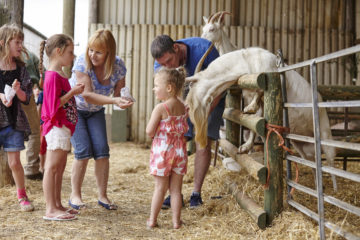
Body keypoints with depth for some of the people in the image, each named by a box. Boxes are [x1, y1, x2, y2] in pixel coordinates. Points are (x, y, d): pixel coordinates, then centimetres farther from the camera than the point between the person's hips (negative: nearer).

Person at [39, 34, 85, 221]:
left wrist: (75, 91, 10)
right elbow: (53, 104, -21)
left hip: (63, 126, 11)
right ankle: (50, 210, -3)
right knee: (52, 167, -6)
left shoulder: (60, 75, 16)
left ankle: (57, 205, 22)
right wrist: (72, 92, -20)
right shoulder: (53, 76, -16)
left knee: (60, 167, 14)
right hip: (56, 127, -11)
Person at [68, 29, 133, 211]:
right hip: (74, 108, -3)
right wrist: (114, 100, -46)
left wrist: (123, 100, -32)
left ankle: (102, 195, 5)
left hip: (95, 111, 3)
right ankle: (75, 195, 1)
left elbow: (118, 93, -8)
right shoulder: (82, 62, -28)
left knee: (102, 151, -8)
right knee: (83, 151, -14)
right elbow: (87, 95, -33)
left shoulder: (118, 66, -17)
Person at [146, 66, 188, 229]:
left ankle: (152, 220, 16)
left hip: (162, 151, -4)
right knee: (176, 188, 10)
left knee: (160, 188, 6)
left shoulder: (160, 108, -15)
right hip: (179, 150, 4)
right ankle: (176, 221, 13)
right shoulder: (182, 107, 4)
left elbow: (150, 132, -15)